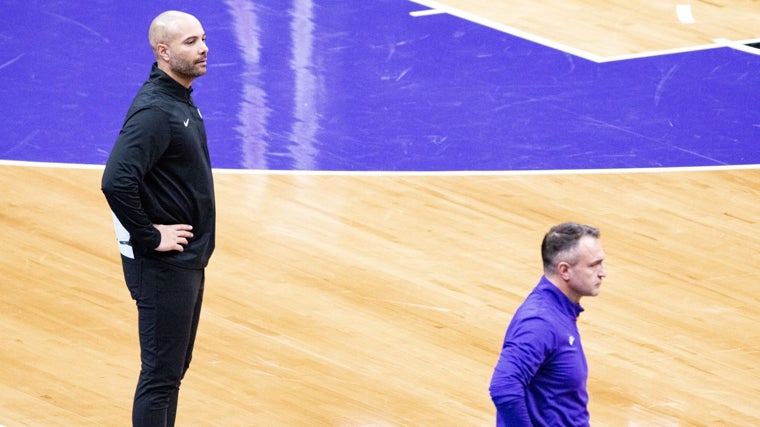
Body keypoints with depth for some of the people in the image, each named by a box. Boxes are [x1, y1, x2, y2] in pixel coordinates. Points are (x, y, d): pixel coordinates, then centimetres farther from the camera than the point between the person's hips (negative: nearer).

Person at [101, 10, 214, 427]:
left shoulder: (181, 100, 9)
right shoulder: (154, 111, -22)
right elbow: (116, 182, -33)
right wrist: (150, 236, -22)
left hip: (188, 261, 10)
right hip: (162, 266, -10)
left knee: (175, 367, 17)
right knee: (161, 375, -4)